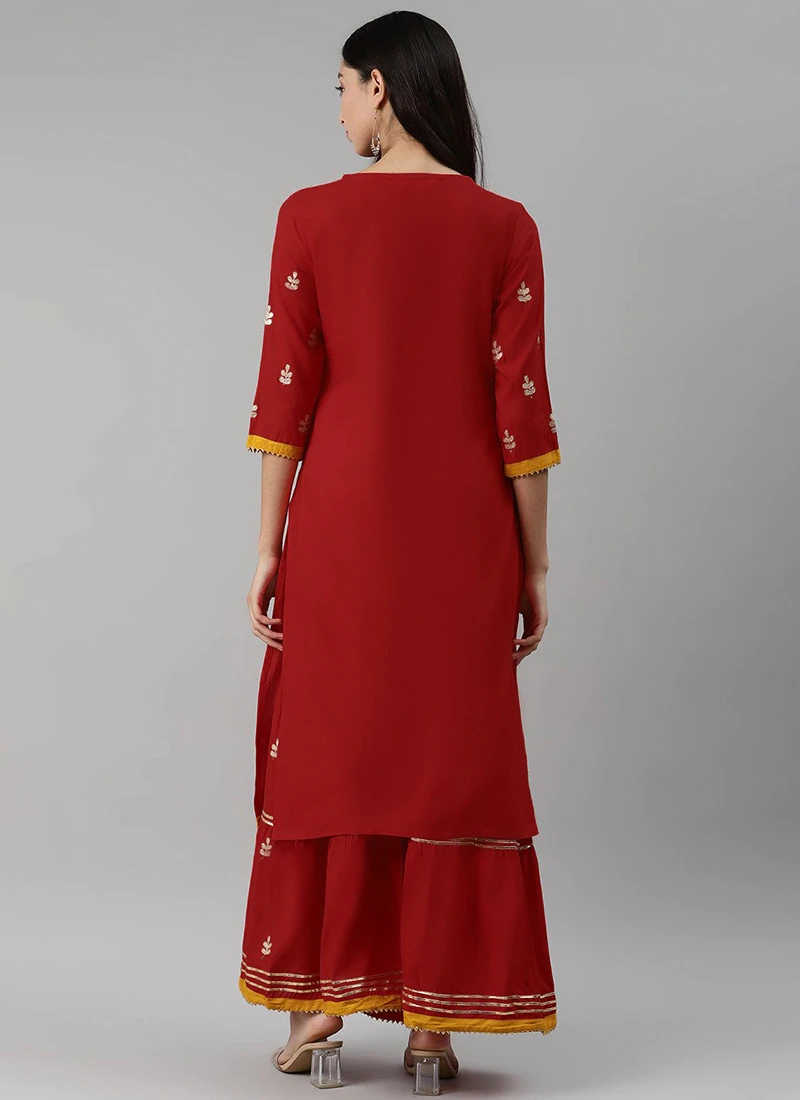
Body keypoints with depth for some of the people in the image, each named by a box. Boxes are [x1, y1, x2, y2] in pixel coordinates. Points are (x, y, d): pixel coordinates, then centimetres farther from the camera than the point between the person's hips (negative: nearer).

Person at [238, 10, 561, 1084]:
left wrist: (270, 546, 2)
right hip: (462, 526, 0)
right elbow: (521, 405, -5)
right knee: (453, 756, 7)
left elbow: (285, 393, -4)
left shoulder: (311, 216, -4)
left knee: (326, 751, 11)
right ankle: (433, 1018, 10)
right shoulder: (503, 227, -2)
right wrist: (534, 566, 2)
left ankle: (318, 1005, 14)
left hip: (341, 520, 0)